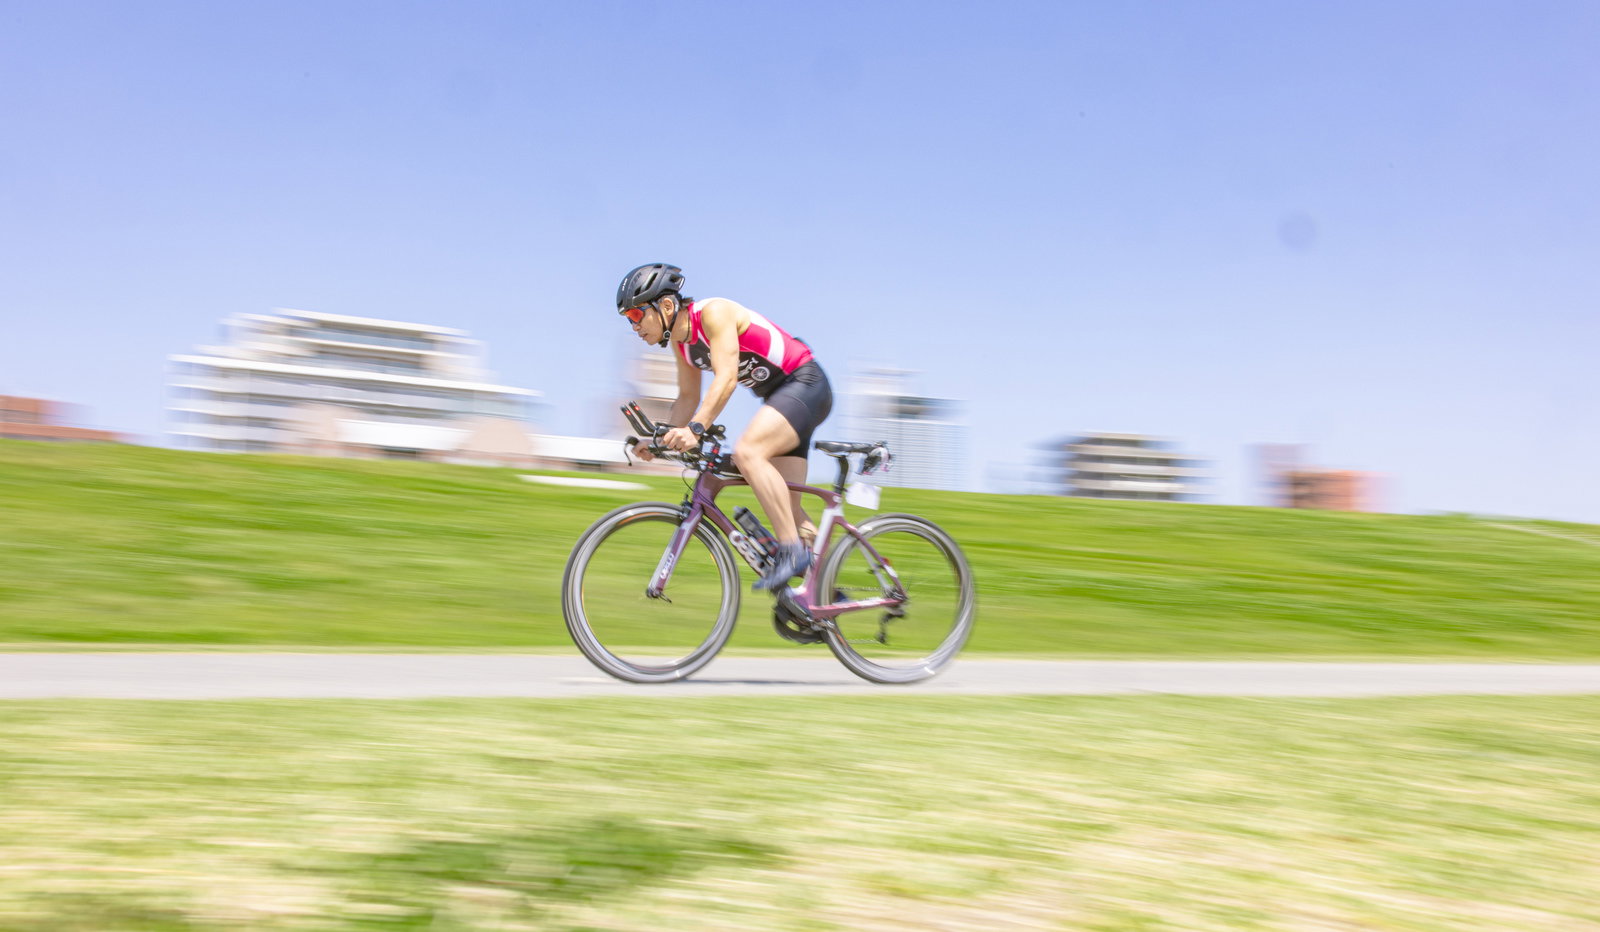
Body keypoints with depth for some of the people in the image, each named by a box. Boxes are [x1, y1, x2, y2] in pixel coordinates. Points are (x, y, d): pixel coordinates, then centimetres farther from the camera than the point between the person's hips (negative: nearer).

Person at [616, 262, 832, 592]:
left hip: (806, 383, -9)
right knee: (784, 507, 4)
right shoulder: (679, 339, 6)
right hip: (779, 396, 9)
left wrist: (696, 429, -41)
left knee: (747, 451, -31)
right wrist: (662, 439, 1)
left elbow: (726, 377, -31)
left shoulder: (713, 312, -20)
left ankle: (793, 551, -27)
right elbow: (688, 396, 14)